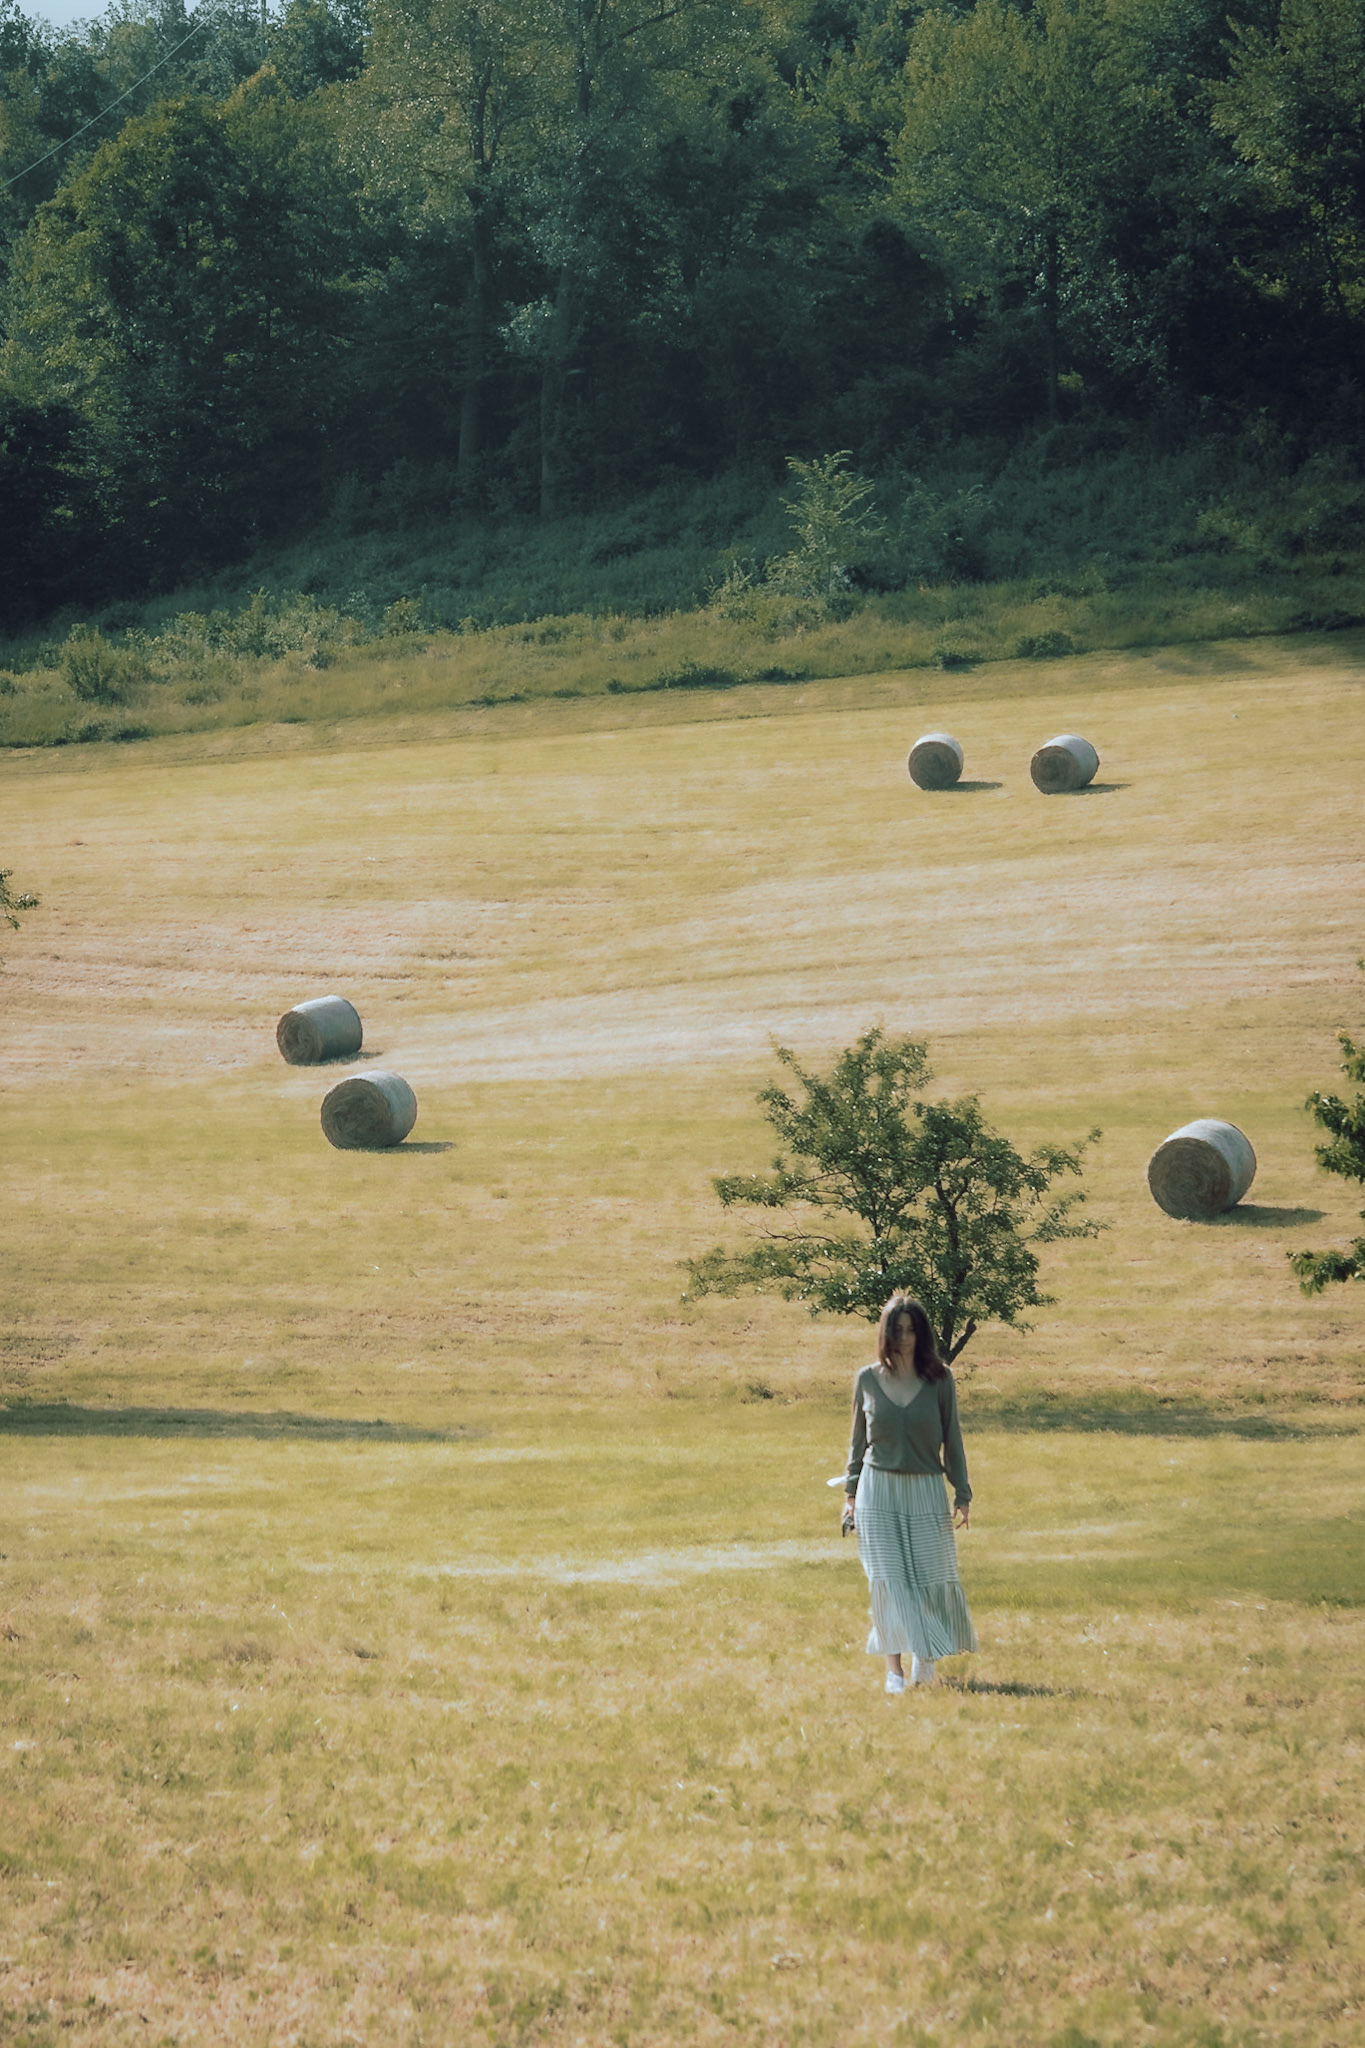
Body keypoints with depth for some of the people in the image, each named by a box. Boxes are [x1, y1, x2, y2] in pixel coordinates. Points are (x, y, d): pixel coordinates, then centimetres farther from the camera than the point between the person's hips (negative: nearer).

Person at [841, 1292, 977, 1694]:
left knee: (931, 1577, -1)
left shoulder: (939, 1380, -1)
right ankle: (894, 1667, -1)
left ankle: (925, 1651, 24)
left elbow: (952, 1439, 3)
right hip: (878, 1491, 0)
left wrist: (962, 1495, 0)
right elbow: (858, 1440, 11)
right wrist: (850, 1494, 9)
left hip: (926, 1491, 0)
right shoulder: (868, 1380, 3)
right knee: (887, 1580, -4)